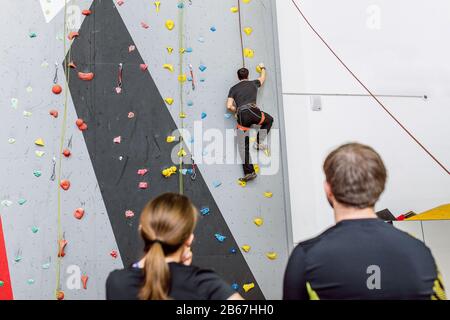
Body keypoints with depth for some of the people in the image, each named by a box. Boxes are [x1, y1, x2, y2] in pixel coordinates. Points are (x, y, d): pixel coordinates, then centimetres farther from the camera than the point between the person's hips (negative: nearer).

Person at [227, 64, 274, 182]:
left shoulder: (233, 89, 18)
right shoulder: (253, 83, 19)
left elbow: (229, 106, 6)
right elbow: (263, 78, 42)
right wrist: (263, 68, 61)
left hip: (241, 116, 1)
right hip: (252, 112, -1)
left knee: (243, 146, 4)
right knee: (269, 119, 30)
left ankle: (249, 172, -2)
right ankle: (259, 142, 15)